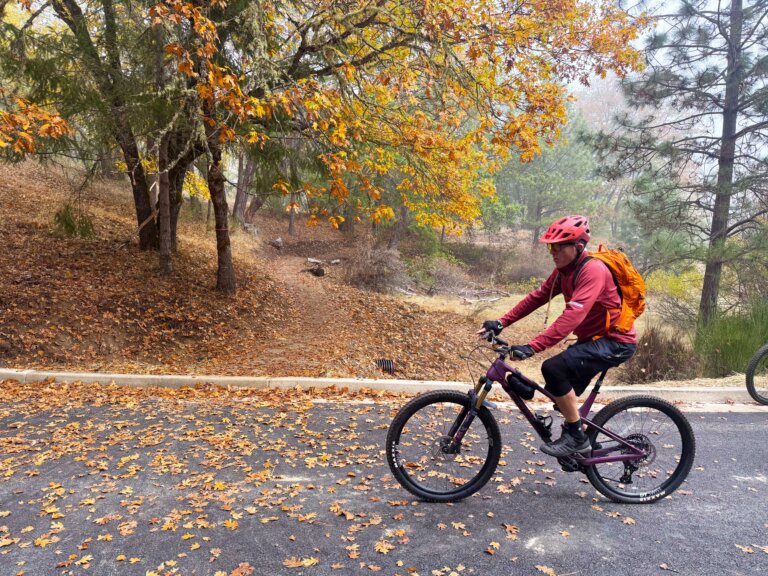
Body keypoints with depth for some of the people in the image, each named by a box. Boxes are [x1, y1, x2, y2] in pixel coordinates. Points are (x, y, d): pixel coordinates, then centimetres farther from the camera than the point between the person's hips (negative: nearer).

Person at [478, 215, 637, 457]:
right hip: (592, 338, 9)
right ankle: (576, 438, 33)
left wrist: (532, 347, -43)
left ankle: (576, 437, -11)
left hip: (615, 341, -9)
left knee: (554, 368, -26)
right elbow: (537, 297, 2)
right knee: (563, 396, 11)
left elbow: (572, 316, -37)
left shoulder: (593, 270, -25)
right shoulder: (565, 269, 3)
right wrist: (502, 322, -7)